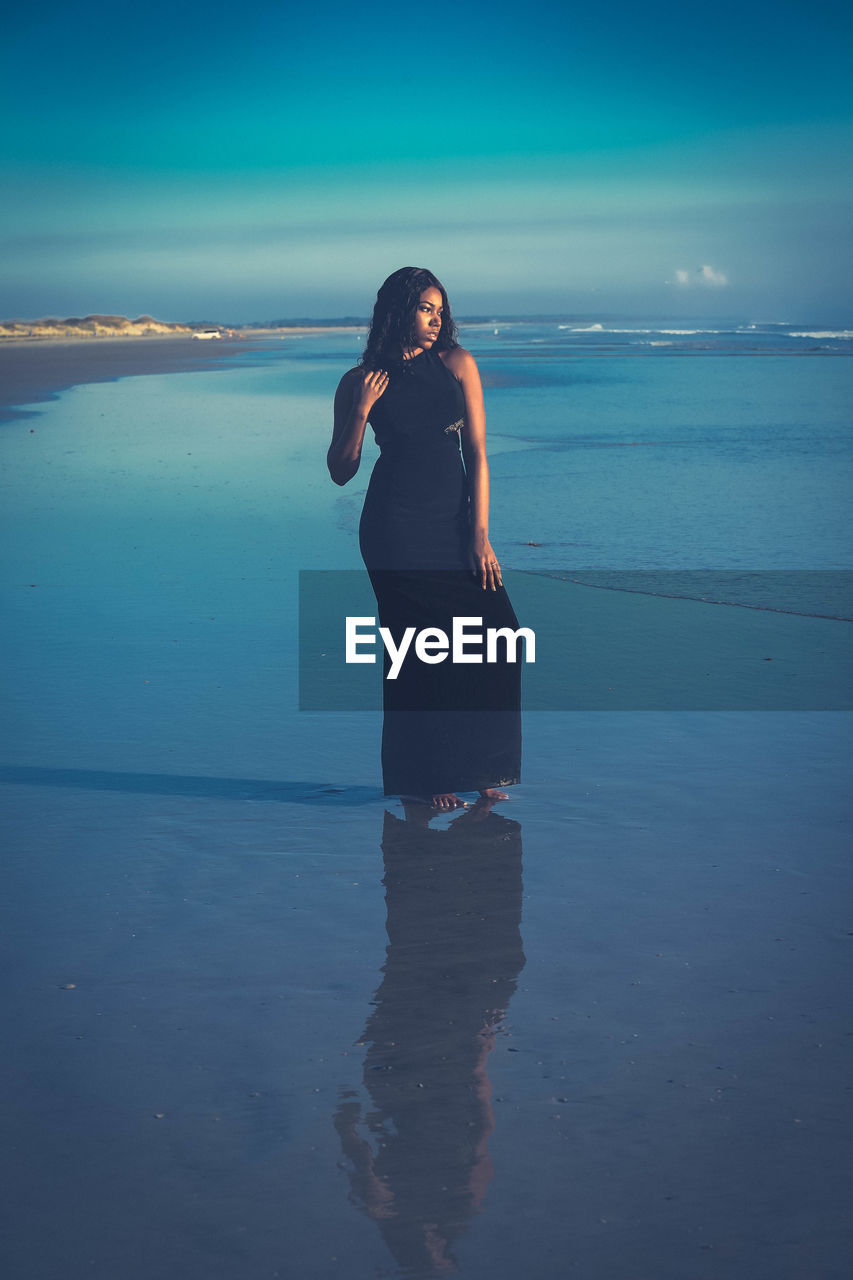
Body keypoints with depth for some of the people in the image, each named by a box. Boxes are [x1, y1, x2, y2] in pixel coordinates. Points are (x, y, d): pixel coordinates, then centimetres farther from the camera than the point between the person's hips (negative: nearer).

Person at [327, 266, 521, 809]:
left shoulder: (457, 363, 6)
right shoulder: (361, 382, 4)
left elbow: (476, 452, 2)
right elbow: (340, 471, 5)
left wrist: (479, 534, -5)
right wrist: (361, 412, -10)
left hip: (455, 521, 3)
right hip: (396, 527, -3)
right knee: (420, 651, -4)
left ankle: (480, 767, 10)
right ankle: (421, 778, 8)